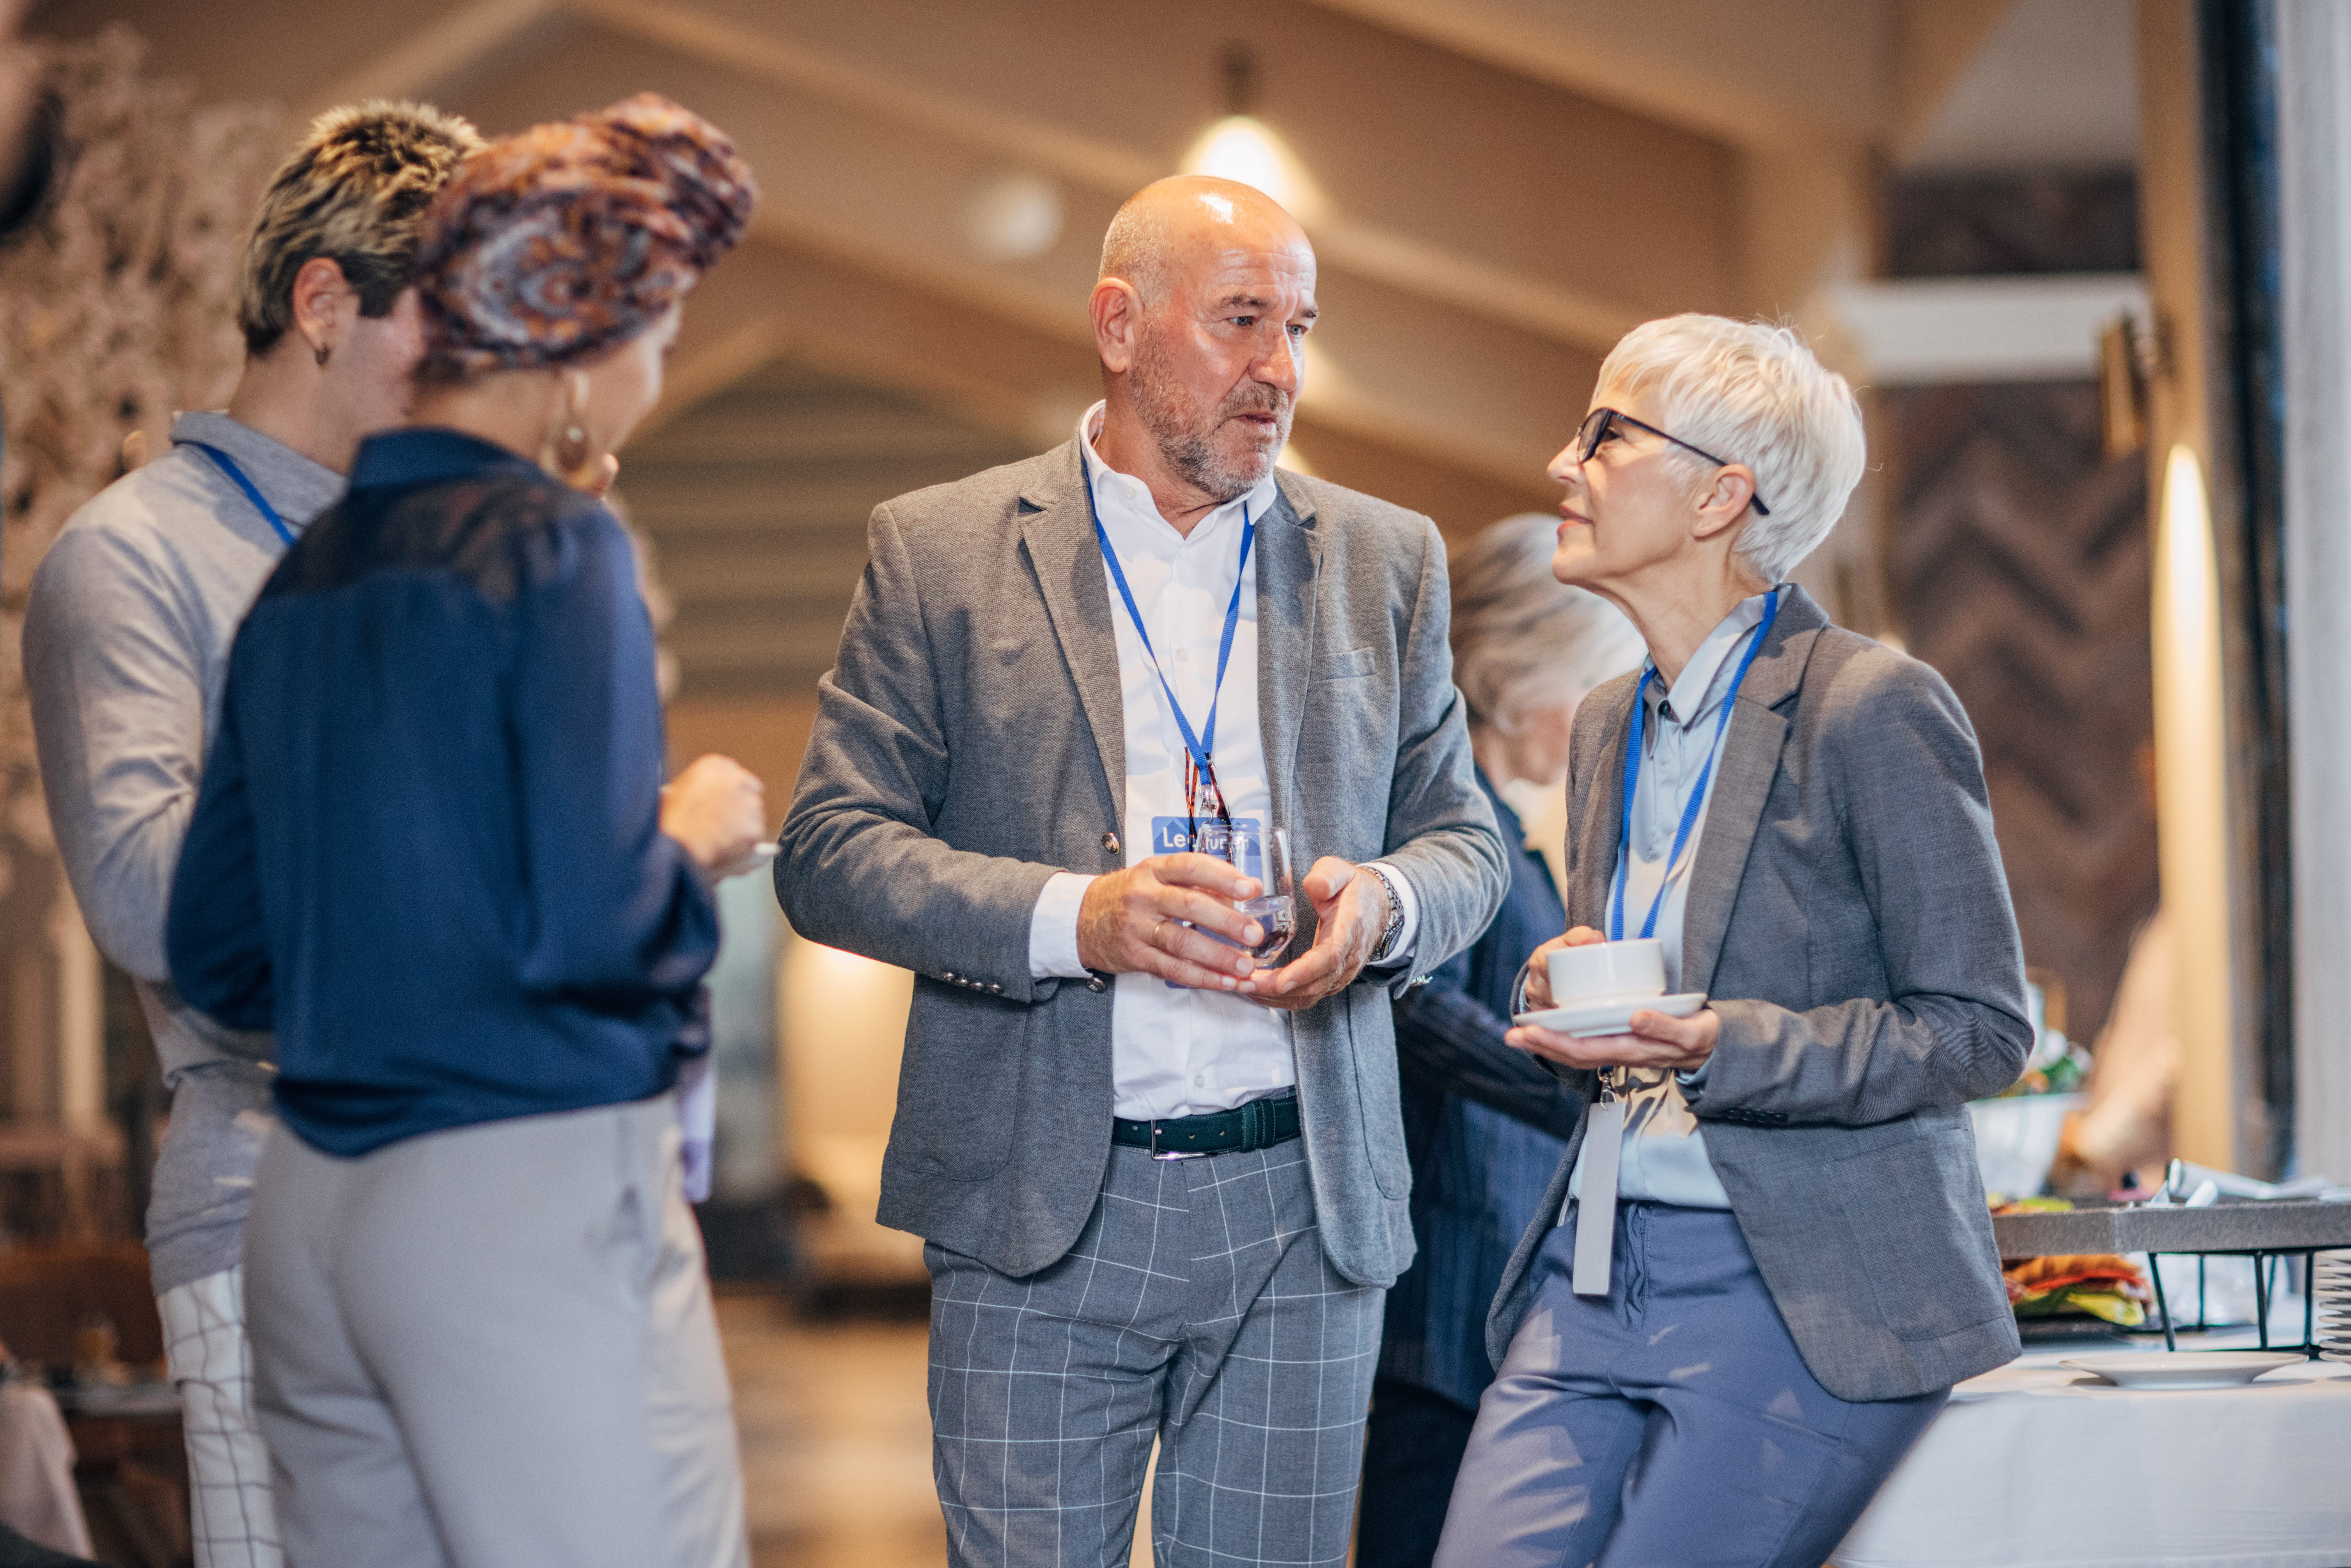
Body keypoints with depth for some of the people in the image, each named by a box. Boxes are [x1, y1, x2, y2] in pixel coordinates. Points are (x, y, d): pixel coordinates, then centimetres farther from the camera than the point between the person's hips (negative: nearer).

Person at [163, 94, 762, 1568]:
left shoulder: (302, 576, 11)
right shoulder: (554, 549, -9)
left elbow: (217, 957, 15)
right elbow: (592, 930, -18)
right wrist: (697, 834, 1)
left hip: (309, 1211, 8)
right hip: (532, 1192, -8)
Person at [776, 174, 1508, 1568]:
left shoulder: (1384, 560, 11)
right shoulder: (941, 551, 2)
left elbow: (1466, 841, 15)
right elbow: (830, 853, -3)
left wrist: (1383, 902, -9)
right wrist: (1073, 918, -18)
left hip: (1305, 1216, 3)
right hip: (1039, 1216, -2)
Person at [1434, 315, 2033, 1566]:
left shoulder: (1871, 709, -9)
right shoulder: (1609, 726, 15)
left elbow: (1981, 1027, -10)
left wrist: (1716, 1045, -20)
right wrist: (1565, 1006, 0)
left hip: (1807, 1292, -7)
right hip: (1597, 1275, 7)